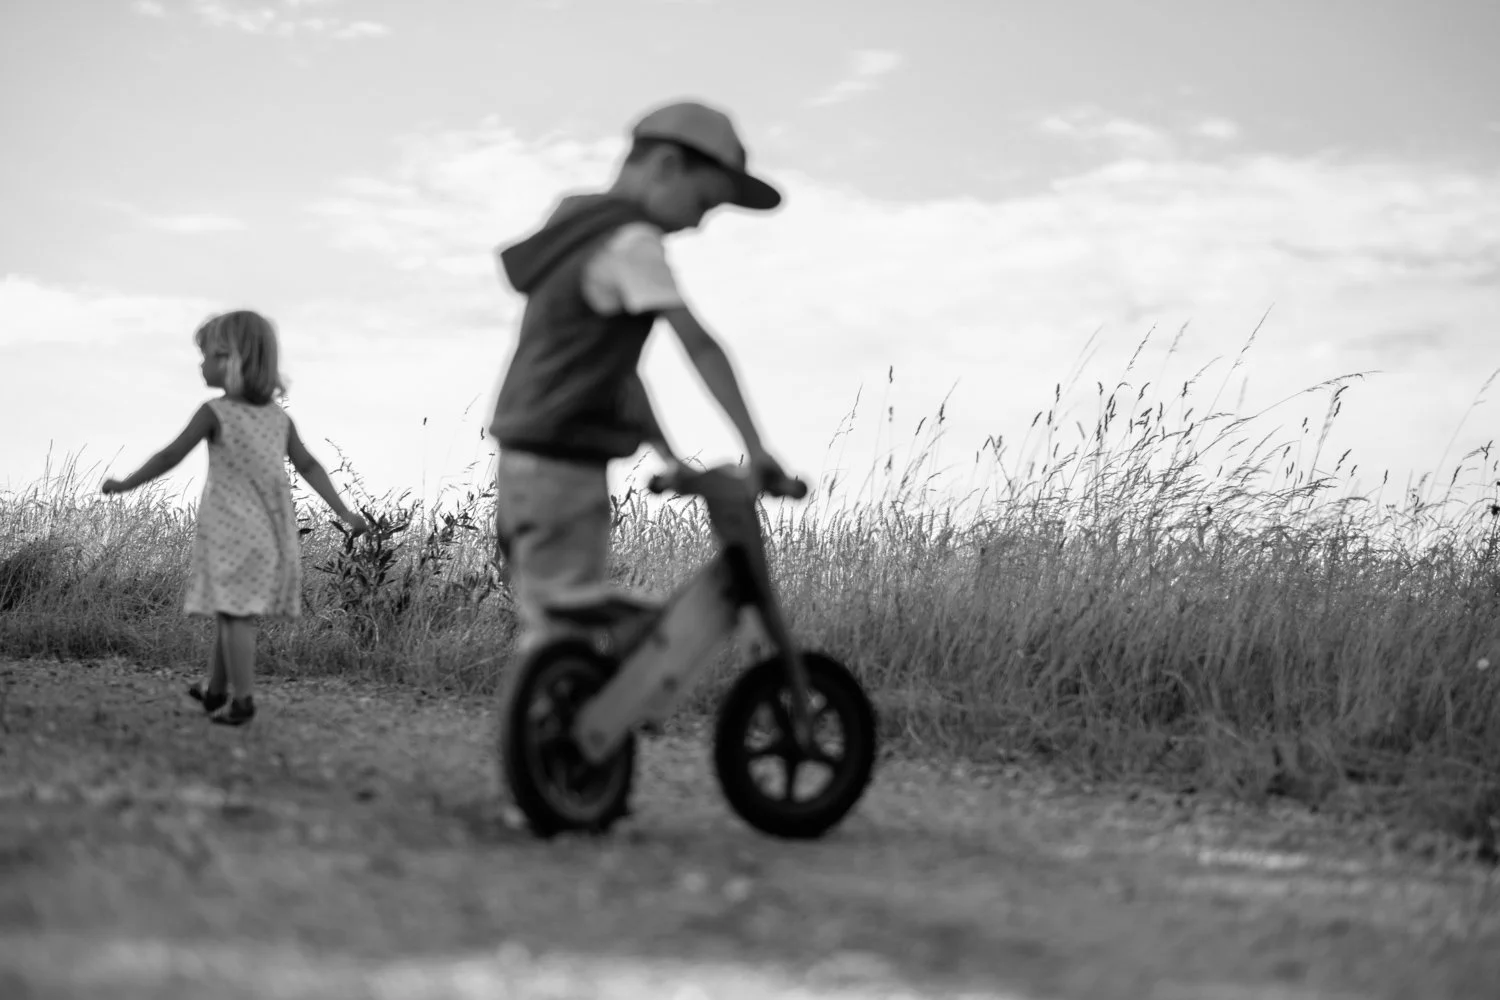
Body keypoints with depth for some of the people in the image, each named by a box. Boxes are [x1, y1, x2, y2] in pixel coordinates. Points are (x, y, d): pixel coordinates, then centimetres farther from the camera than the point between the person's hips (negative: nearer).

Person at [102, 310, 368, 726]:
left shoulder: (215, 413, -9)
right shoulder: (279, 417, 7)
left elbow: (170, 457, -6)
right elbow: (308, 466, 6)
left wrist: (124, 484, 6)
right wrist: (344, 512, 10)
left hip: (231, 531, -6)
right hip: (272, 532, 6)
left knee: (235, 613, -4)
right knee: (232, 612, 17)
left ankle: (242, 700, -6)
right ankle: (216, 690, 28)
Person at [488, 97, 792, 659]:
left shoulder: (577, 228, 18)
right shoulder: (632, 243, -12)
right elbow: (699, 345, -16)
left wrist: (667, 454, 16)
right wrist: (756, 449, -14)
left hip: (523, 465, 10)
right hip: (562, 469, -10)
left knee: (548, 641, 12)